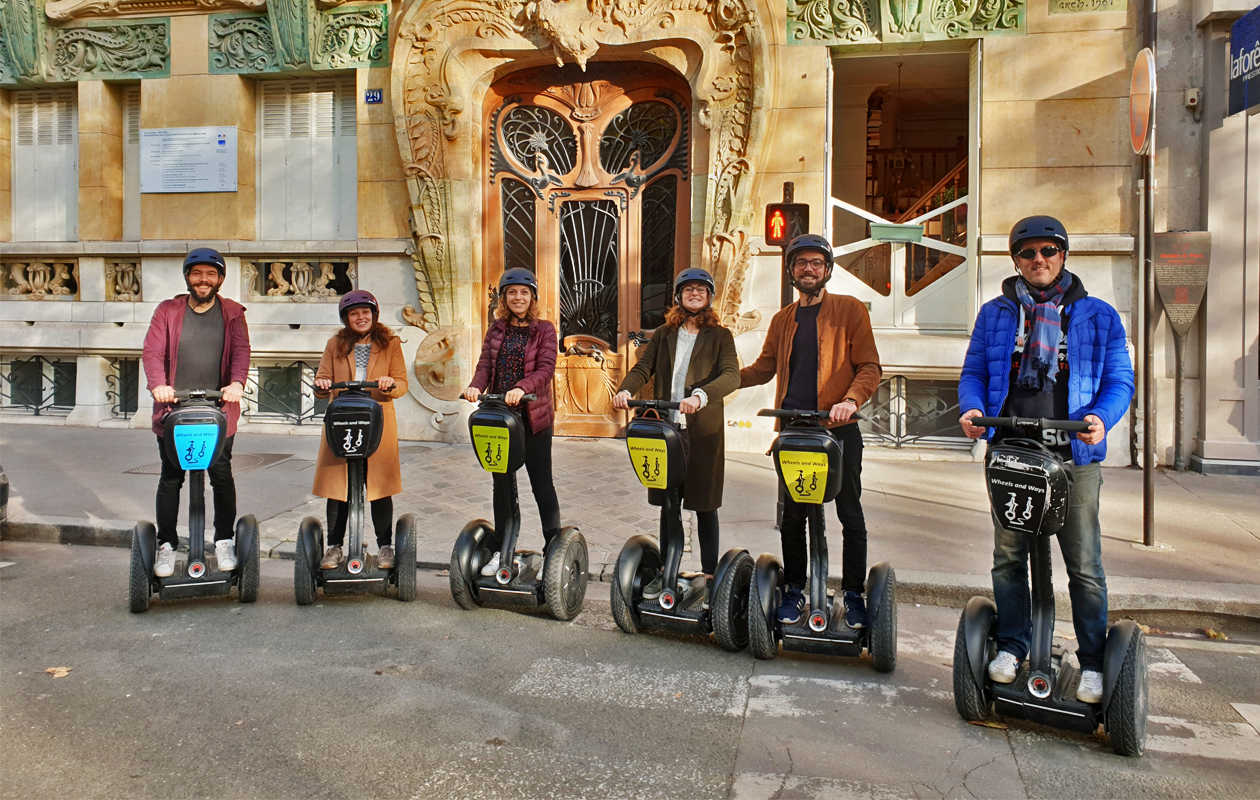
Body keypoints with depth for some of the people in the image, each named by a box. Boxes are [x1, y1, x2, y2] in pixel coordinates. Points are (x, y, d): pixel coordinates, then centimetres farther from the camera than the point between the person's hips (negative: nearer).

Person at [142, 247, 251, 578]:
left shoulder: (232, 314, 7)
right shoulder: (167, 311, 7)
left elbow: (241, 352, -6)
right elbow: (153, 352, -4)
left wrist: (237, 383, -26)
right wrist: (158, 385, -23)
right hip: (173, 408, 1)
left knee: (222, 476, 1)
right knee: (171, 478, 5)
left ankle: (224, 542, 16)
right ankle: (166, 545, 17)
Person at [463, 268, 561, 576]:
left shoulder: (544, 330, -1)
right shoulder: (496, 330, 10)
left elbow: (546, 368, -14)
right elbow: (485, 365, 2)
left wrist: (521, 388, -31)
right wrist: (476, 386, -20)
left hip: (534, 416, -4)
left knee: (541, 484, 3)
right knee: (501, 482, 11)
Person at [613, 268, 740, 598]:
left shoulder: (720, 336, 3)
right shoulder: (663, 335, 13)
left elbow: (731, 376, -13)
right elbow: (643, 368, 3)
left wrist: (700, 396, -30)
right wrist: (625, 390, -18)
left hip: (704, 430, -3)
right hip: (666, 427, 3)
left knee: (704, 505, 4)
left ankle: (710, 574, 15)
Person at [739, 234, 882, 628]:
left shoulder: (849, 310, 2)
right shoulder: (783, 320, 15)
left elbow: (870, 367, -2)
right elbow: (764, 368, 22)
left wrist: (851, 400, -20)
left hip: (838, 429, -3)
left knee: (850, 515, 5)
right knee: (792, 515, 9)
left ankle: (853, 595, 18)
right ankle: (795, 590, 23)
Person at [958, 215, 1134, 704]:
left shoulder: (1099, 316, 7)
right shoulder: (995, 313, 12)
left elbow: (1119, 380, 5)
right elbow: (974, 372, 12)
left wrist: (1101, 417, -15)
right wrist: (972, 407, -9)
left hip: (1074, 456, -1)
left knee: (1084, 564, 3)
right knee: (1008, 556, 9)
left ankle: (1093, 662, 16)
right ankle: (1012, 645, 24)